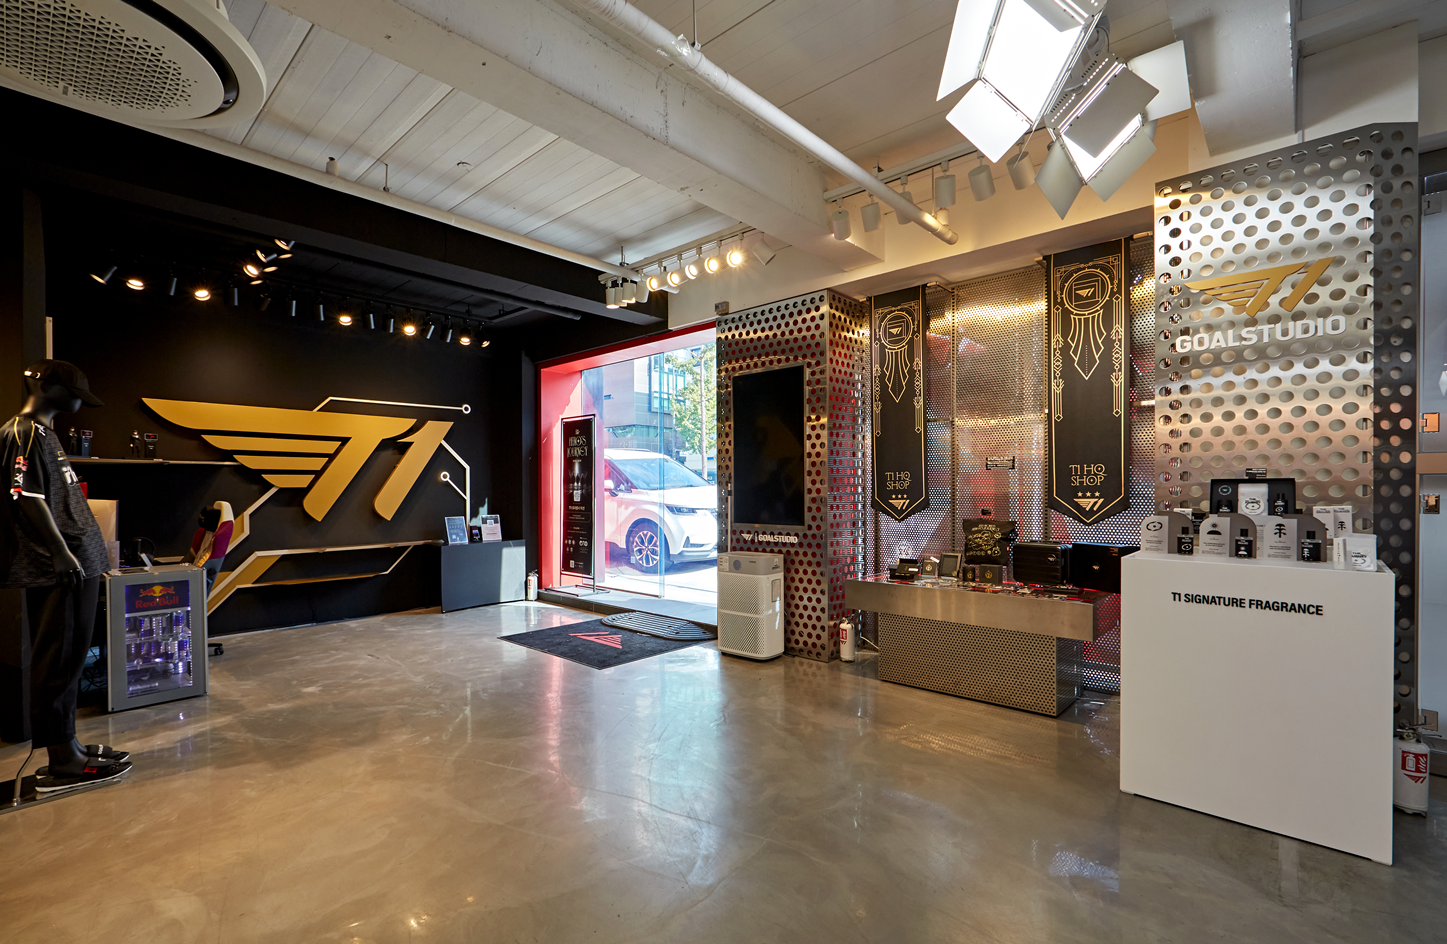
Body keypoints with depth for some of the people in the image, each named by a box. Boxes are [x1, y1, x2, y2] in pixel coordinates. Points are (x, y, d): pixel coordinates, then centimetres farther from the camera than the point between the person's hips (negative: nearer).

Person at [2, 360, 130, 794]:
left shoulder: (43, 432, 19)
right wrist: (60, 552, -19)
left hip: (76, 563, 10)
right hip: (58, 568, -10)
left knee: (70, 658, 14)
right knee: (58, 660, -4)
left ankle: (67, 749, 24)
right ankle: (62, 764, 4)